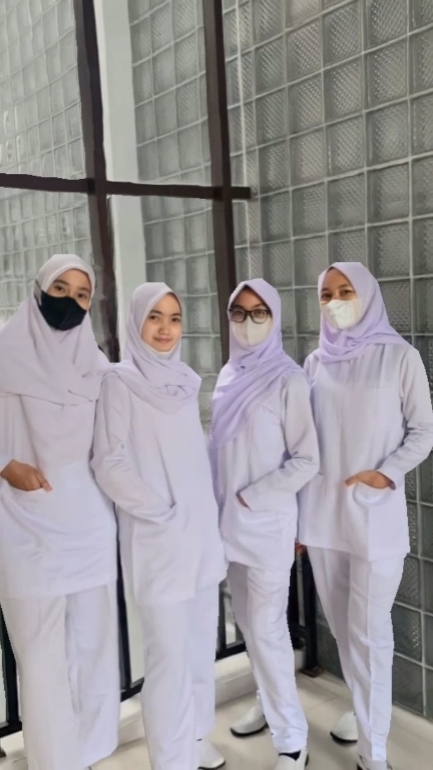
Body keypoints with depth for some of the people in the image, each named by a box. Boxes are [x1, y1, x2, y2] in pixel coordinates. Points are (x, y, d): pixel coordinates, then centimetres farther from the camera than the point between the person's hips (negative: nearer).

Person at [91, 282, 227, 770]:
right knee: (169, 652, -1)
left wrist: (207, 516, 8)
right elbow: (109, 464, -13)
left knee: (202, 643, 16)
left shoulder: (184, 381, 9)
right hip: (157, 538, -6)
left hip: (202, 532, 6)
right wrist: (162, 511, -14)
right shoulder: (121, 382, -8)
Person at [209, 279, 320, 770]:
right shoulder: (227, 377, 8)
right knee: (248, 622, 16)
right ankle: (270, 704, 36)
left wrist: (251, 496, -14)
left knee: (267, 628, -1)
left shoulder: (288, 379, -11)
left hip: (266, 522, -6)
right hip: (229, 521, 6)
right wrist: (220, 505, 5)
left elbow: (306, 461, -12)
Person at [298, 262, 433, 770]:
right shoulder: (317, 362, 6)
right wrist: (297, 514, 10)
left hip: (376, 515, -4)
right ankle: (364, 710, 37)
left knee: (368, 630, 1)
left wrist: (388, 473, -16)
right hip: (321, 513, 4)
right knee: (342, 625, 15)